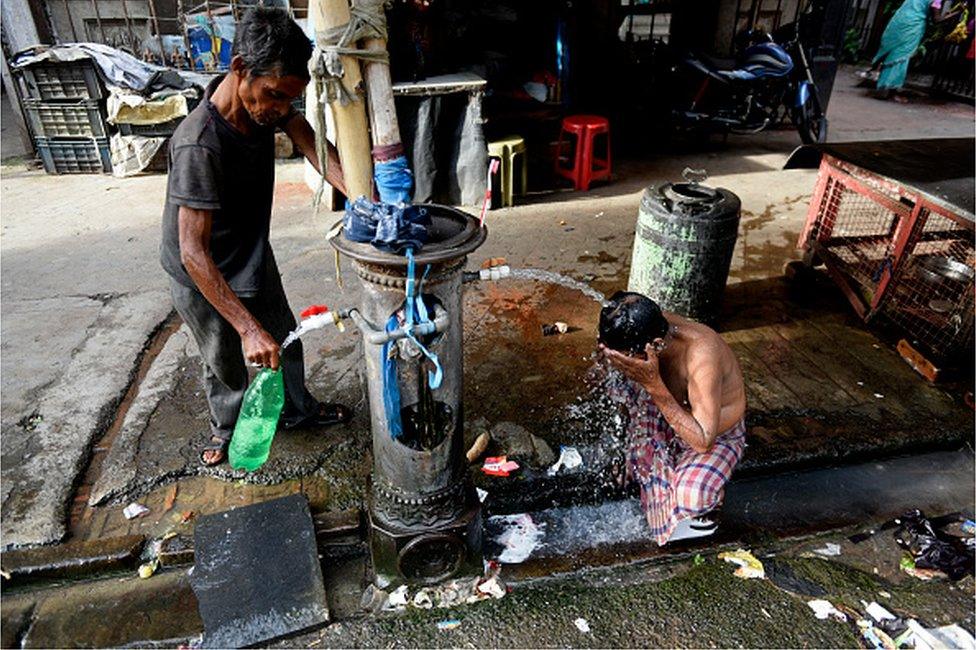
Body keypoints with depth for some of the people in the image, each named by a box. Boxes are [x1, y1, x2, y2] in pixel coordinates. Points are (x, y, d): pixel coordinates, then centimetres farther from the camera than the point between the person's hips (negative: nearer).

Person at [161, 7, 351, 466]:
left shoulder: (268, 98, -14)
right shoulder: (199, 144, -36)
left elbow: (313, 147, -20)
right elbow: (193, 252, -37)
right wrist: (248, 327, -44)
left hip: (252, 253, 7)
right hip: (202, 275, -6)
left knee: (283, 340, 20)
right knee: (225, 362, 14)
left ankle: (298, 411, 43)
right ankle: (227, 424, 43)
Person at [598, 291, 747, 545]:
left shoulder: (701, 355, -39)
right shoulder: (650, 326, -22)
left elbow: (703, 441, -39)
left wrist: (654, 386, -43)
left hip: (718, 436, -6)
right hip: (672, 421, 6)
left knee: (691, 496, -35)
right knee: (621, 387, -20)